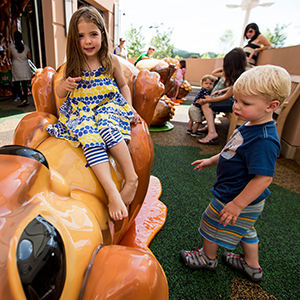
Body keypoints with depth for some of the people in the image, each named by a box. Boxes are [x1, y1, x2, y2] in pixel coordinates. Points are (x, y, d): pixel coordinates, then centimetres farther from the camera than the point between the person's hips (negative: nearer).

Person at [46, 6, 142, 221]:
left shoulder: (111, 60, 4)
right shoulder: (73, 65, 6)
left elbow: (123, 85, 16)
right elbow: (59, 94, 12)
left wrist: (130, 107, 3)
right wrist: (65, 85, -12)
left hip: (109, 105, 0)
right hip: (81, 110, 1)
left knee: (107, 128, -37)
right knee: (89, 137, -32)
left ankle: (131, 178, -33)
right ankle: (112, 192, -39)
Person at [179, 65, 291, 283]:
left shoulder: (264, 141, -34)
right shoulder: (251, 126, -3)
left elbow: (264, 178, -33)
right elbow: (235, 152, 12)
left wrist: (237, 204, -27)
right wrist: (212, 160, 16)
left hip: (235, 198, -9)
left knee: (212, 225, 15)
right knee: (245, 230, 28)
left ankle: (208, 258, 44)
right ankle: (252, 267, 52)